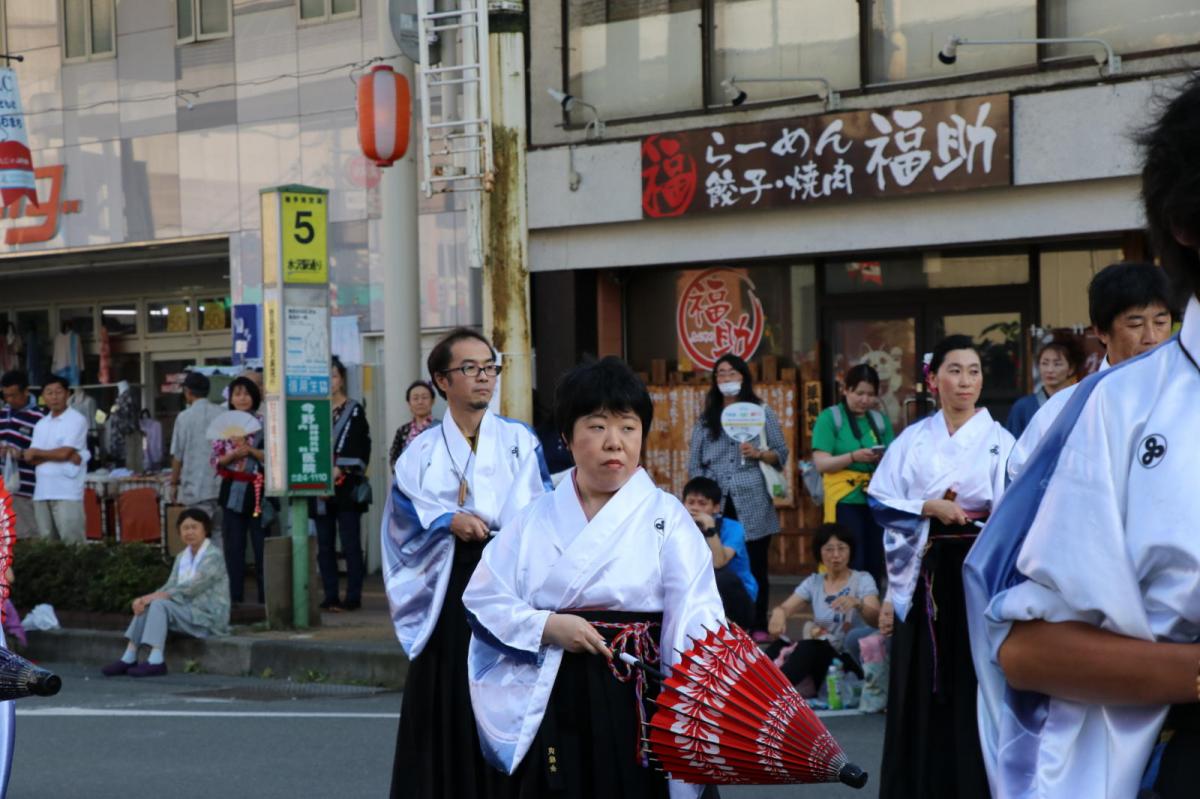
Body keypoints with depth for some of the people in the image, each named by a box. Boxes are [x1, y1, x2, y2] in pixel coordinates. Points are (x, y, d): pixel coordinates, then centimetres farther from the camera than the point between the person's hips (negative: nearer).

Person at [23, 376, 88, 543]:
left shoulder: (76, 420, -2)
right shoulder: (41, 424, 17)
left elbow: (65, 453, -11)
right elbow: (30, 458, 8)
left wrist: (37, 452, 2)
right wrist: (55, 455, -9)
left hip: (67, 492, -6)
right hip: (41, 492, 6)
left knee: (72, 543, -9)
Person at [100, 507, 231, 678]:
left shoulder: (214, 556, -10)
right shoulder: (181, 557, 15)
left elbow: (189, 589, -20)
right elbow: (170, 587, 5)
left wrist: (153, 597, -24)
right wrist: (145, 599, -15)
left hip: (210, 617, -8)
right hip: (188, 610, 8)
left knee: (159, 604, -24)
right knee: (147, 606, -10)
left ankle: (156, 662, -34)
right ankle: (129, 658, -16)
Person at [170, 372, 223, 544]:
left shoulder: (185, 417, -6)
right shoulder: (222, 414, 3)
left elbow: (177, 455, -3)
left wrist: (174, 483, 7)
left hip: (196, 486, -3)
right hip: (222, 485, 4)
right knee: (219, 531, 9)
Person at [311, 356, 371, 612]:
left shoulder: (354, 411, 2)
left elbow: (361, 448, -4)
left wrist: (338, 470, -13)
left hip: (347, 488, -4)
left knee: (350, 544, -5)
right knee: (325, 545, 5)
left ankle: (353, 597, -2)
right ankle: (330, 597, 9)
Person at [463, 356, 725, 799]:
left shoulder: (666, 518, -1)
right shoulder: (537, 518, 7)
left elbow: (694, 616, -12)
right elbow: (484, 600, 4)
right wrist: (547, 626, -12)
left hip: (639, 701, -2)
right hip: (553, 702, 2)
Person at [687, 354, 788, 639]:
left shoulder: (762, 413, 11)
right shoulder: (706, 420, 15)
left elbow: (782, 454, 8)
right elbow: (694, 463, 12)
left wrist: (760, 454, -11)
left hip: (753, 505, -1)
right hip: (717, 507, 1)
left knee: (755, 567, -1)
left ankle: (758, 627, 2)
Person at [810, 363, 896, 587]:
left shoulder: (880, 420, 13)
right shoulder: (830, 417, -1)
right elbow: (821, 463, -8)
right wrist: (854, 456, -21)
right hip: (845, 500, -5)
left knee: (874, 564, 6)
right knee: (851, 565, -7)